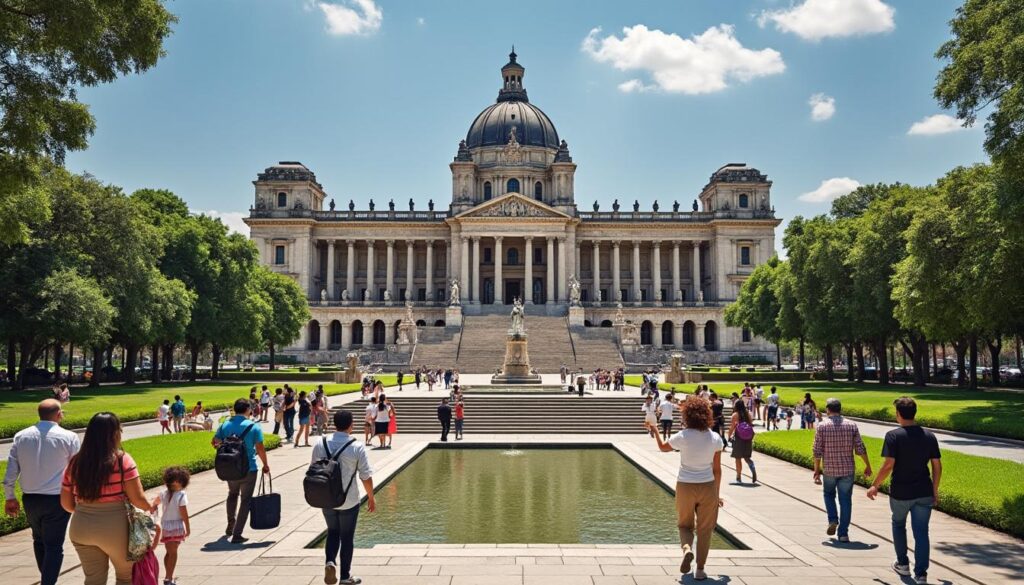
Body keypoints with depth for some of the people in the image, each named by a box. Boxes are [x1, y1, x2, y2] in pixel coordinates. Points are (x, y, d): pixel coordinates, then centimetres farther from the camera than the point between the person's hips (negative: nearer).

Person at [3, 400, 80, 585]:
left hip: (30, 499, 5)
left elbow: (11, 470, 3)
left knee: (39, 540, 24)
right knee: (54, 545, 3)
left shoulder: (21, 436, 1)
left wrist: (10, 497, 14)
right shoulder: (68, 437, -10)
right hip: (57, 500, -5)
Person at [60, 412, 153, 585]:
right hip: (114, 528, -4)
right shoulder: (122, 460, -13)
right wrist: (150, 506, 6)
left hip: (81, 528, 4)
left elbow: (66, 503, 7)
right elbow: (137, 499, -14)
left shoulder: (75, 462, 1)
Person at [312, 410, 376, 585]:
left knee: (332, 532, 22)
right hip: (349, 501, -3)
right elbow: (366, 476, -10)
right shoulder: (357, 447, -14)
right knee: (347, 537, 12)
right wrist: (371, 497, 4)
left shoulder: (320, 444, -5)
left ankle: (330, 562, 1)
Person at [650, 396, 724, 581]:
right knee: (704, 530, 14)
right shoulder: (715, 439, -5)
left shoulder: (682, 437, -10)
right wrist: (717, 494, 12)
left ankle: (687, 548, -12)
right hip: (707, 487, 1)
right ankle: (700, 570, 16)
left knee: (685, 525, 18)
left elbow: (663, 447, 9)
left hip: (685, 487, -1)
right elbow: (717, 469, 1)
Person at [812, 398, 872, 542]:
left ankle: (833, 520, 6)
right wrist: (868, 466, 10)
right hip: (847, 470, 1)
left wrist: (817, 470, 0)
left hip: (829, 469, -1)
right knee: (845, 500, 8)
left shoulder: (822, 426, -7)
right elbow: (860, 449, -2)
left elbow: (817, 451, -8)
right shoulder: (851, 425, -2)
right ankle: (843, 533, 7)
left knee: (829, 494, 23)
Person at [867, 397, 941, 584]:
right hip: (924, 493, 3)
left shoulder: (893, 436, -13)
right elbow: (937, 466, 4)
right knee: (921, 532, 6)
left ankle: (903, 564, 30)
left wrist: (875, 486, -6)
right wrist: (935, 490, 15)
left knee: (898, 524, 21)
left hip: (900, 493, -2)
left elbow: (888, 465, -17)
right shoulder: (929, 436, 1)